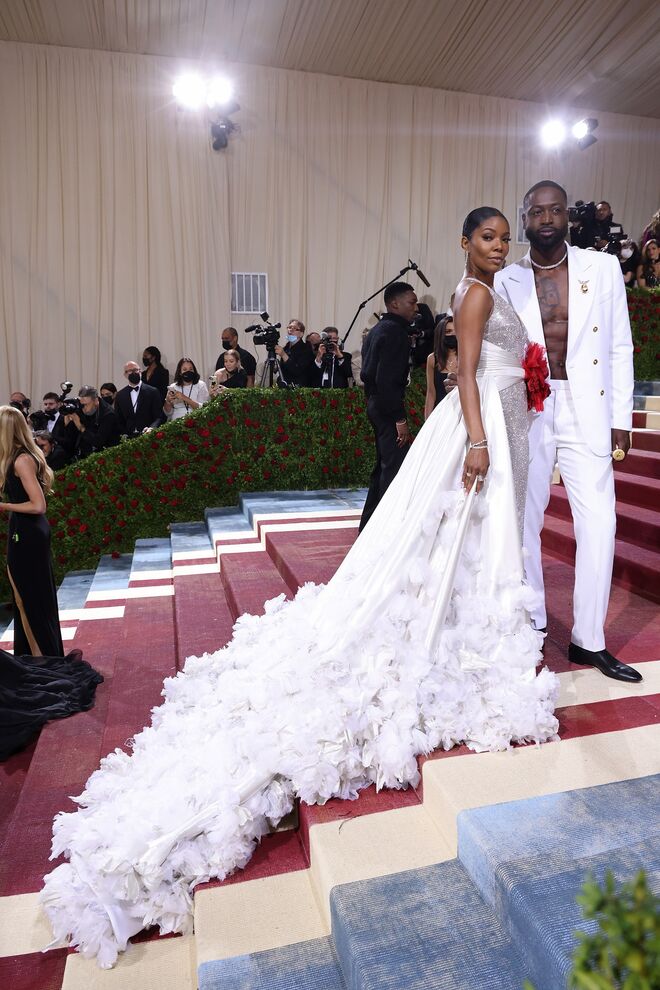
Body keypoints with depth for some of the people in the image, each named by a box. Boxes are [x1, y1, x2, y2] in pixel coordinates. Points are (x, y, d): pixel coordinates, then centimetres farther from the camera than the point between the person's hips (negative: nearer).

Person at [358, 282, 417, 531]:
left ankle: (369, 523, 26)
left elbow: (367, 372, 18)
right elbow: (388, 380, -22)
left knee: (384, 466, 17)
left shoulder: (377, 330, 15)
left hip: (376, 405, 11)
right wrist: (400, 419, -21)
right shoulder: (395, 332, -15)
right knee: (394, 468, -6)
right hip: (389, 408, -11)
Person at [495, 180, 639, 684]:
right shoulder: (506, 281, 5)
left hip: (587, 411, 0)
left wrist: (621, 417, 0)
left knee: (599, 524, -2)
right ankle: (532, 626, 24)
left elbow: (620, 347, 5)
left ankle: (589, 640, 13)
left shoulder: (603, 267, 5)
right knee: (524, 522, 6)